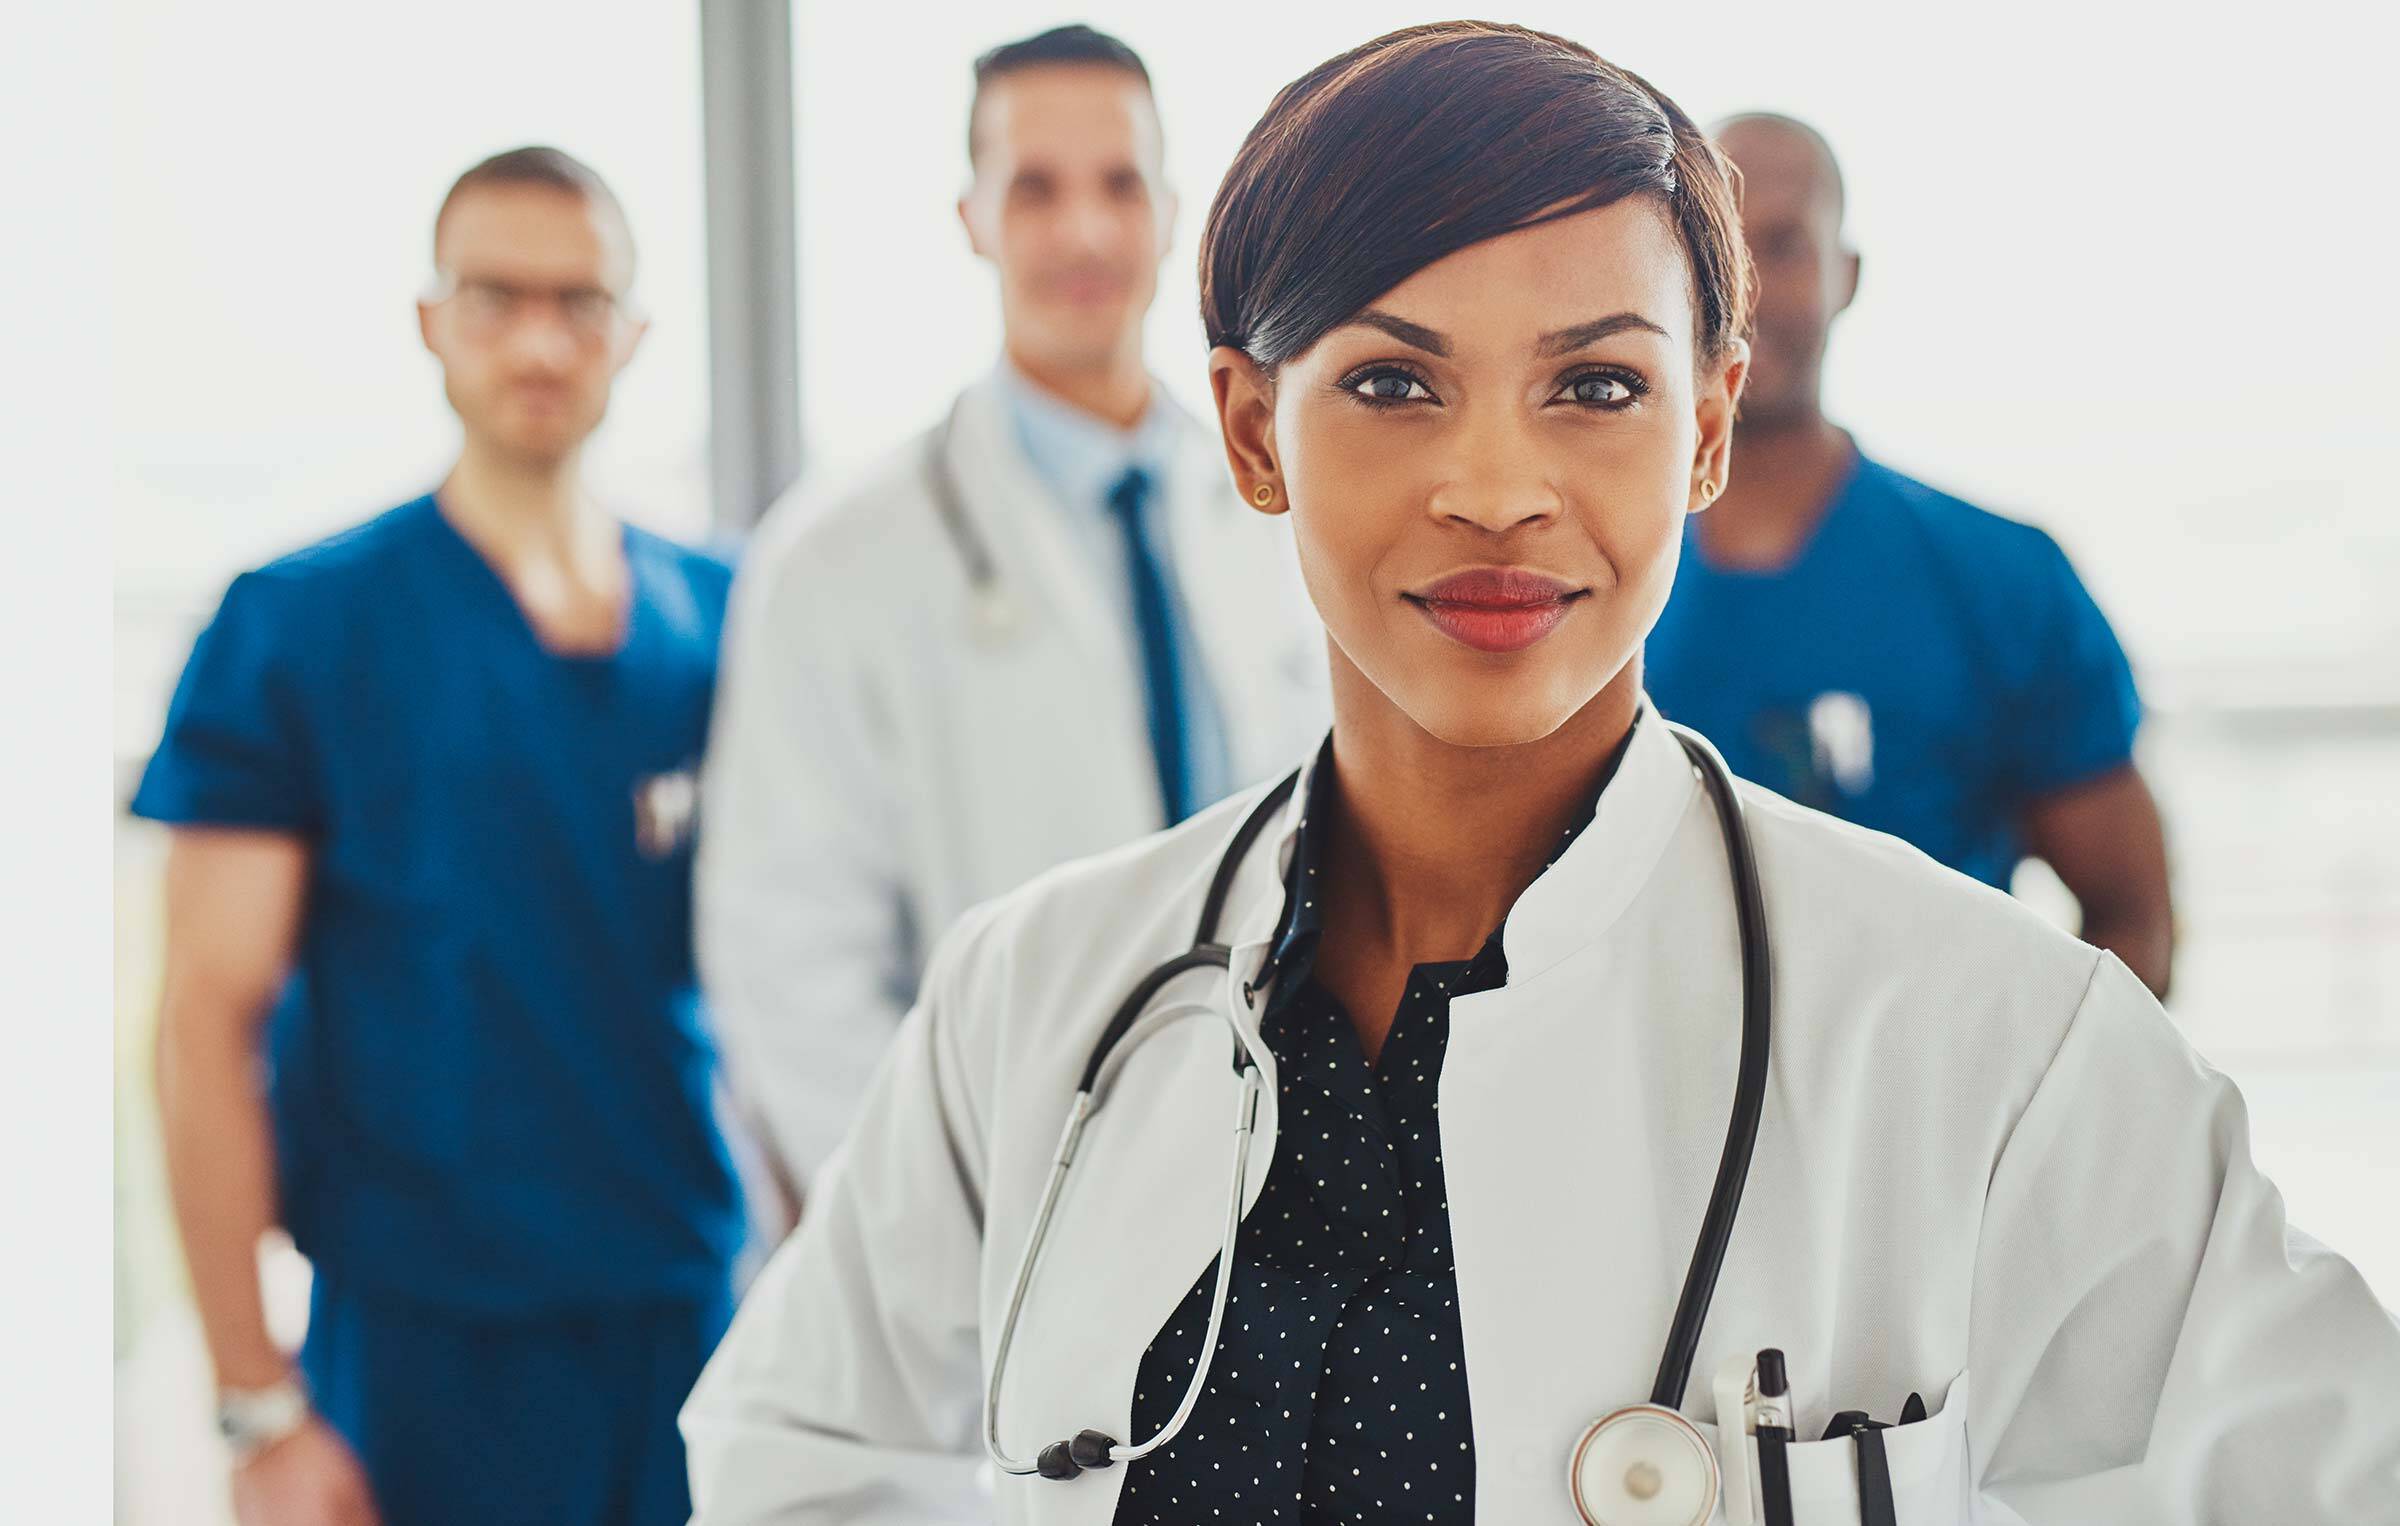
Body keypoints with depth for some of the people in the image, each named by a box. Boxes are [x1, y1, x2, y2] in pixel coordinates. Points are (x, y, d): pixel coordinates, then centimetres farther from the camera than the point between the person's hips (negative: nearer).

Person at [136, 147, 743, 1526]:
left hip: (703, 1317, 3)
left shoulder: (726, 623, 7)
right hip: (431, 1347, -3)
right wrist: (262, 1408, -11)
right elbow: (210, 1023, -6)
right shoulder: (296, 626, -4)